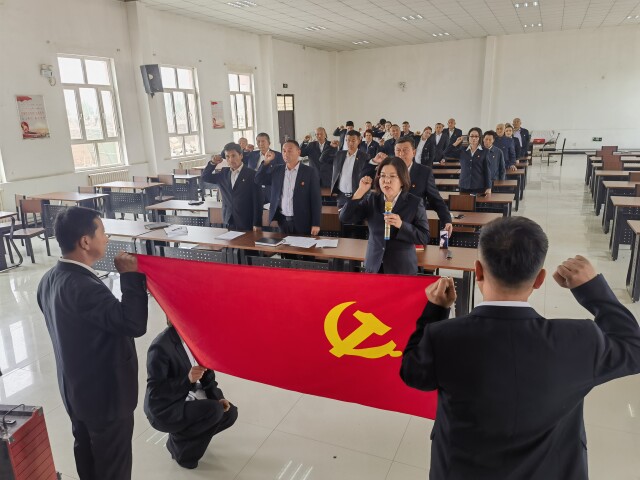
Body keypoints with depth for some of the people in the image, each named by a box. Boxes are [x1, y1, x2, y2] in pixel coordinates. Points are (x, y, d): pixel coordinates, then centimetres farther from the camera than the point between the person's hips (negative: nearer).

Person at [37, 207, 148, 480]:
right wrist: (131, 276, -27)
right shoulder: (84, 287, -33)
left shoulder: (50, 280, -2)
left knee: (86, 451, 27)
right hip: (106, 395, -9)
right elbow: (134, 324, -34)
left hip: (75, 390, 9)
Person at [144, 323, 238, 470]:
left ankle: (188, 435, 16)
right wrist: (187, 380, -35)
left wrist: (218, 397, -7)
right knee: (214, 410, -25)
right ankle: (179, 442, 0)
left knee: (230, 412, -3)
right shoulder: (161, 346, -25)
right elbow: (155, 391, -24)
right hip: (165, 410, -7)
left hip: (187, 398, 7)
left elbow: (206, 373, 6)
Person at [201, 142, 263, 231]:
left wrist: (257, 224, -13)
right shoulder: (223, 174, 9)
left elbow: (258, 201, -9)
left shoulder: (252, 174, -7)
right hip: (229, 222, 5)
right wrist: (212, 163, 0)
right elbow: (205, 177, 18)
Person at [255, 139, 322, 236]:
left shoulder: (309, 172, -6)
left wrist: (316, 224, -11)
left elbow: (316, 199, -7)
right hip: (282, 221, 4)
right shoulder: (277, 170, 7)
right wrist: (267, 162, -3)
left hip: (302, 222, -3)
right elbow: (259, 180, 10)